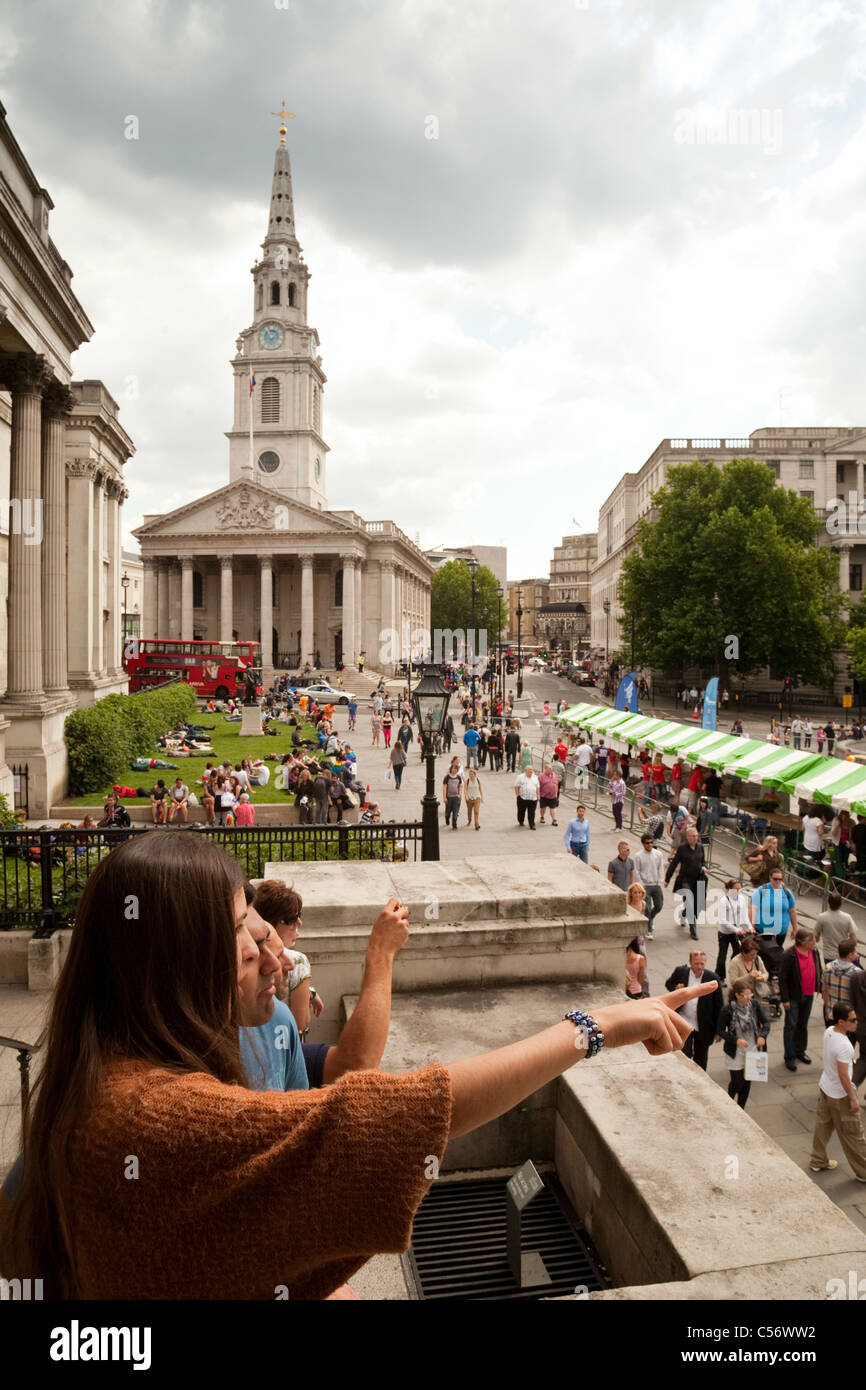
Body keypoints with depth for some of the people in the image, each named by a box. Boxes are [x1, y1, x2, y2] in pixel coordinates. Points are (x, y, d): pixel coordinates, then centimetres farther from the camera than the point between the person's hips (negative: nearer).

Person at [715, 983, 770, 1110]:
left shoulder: (754, 1005, -8)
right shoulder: (727, 1010, -18)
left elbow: (766, 1022, 1)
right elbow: (720, 1031, -11)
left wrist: (763, 1036, -18)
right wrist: (736, 1040, -24)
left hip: (752, 1050, 4)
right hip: (735, 1052, -4)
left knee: (747, 1081, 12)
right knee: (736, 1082, 1)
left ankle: (741, 1109, 30)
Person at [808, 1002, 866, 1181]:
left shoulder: (829, 1032, -6)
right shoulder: (843, 1045, -32)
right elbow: (843, 1075, -27)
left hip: (825, 1087, 8)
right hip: (840, 1095, -8)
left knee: (823, 1125, 21)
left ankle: (818, 1161, 35)